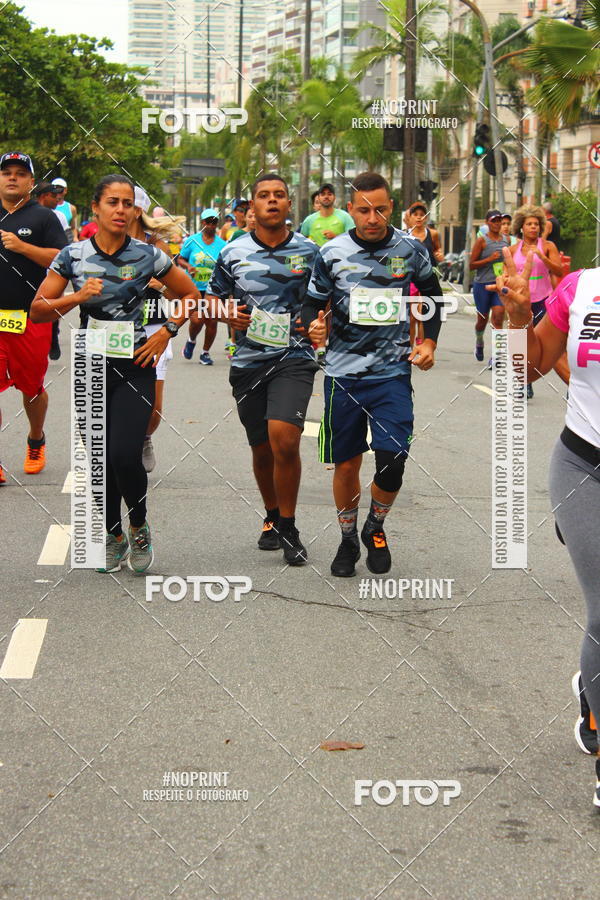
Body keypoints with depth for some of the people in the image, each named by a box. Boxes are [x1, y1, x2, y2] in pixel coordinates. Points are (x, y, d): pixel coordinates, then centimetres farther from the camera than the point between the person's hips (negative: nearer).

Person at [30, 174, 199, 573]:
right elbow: (38, 310, 0)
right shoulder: (73, 255, 0)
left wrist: (166, 333, 0)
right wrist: (76, 297, -16)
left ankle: (139, 525, 12)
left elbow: (191, 294, 11)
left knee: (125, 455, -15)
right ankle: (113, 537, 26)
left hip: (134, 365, -2)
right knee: (100, 459, 5)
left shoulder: (147, 255, -2)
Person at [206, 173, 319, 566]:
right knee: (262, 449, 11)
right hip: (248, 360, 2)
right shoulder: (233, 253, 4)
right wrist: (229, 316, -5)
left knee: (284, 438, -20)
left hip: (294, 357, -2)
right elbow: (213, 297, 15)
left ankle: (289, 527, -5)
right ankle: (272, 518, 35)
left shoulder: (309, 251, 2)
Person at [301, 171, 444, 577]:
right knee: (346, 464, 7)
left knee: (392, 463, -11)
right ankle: (348, 539, 29)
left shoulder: (411, 249, 0)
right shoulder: (332, 253, -2)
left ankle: (376, 528, 17)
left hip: (392, 373, 0)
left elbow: (433, 293, 17)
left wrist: (429, 342, 7)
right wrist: (314, 324, -16)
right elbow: (313, 304, 7)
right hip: (344, 373, 0)